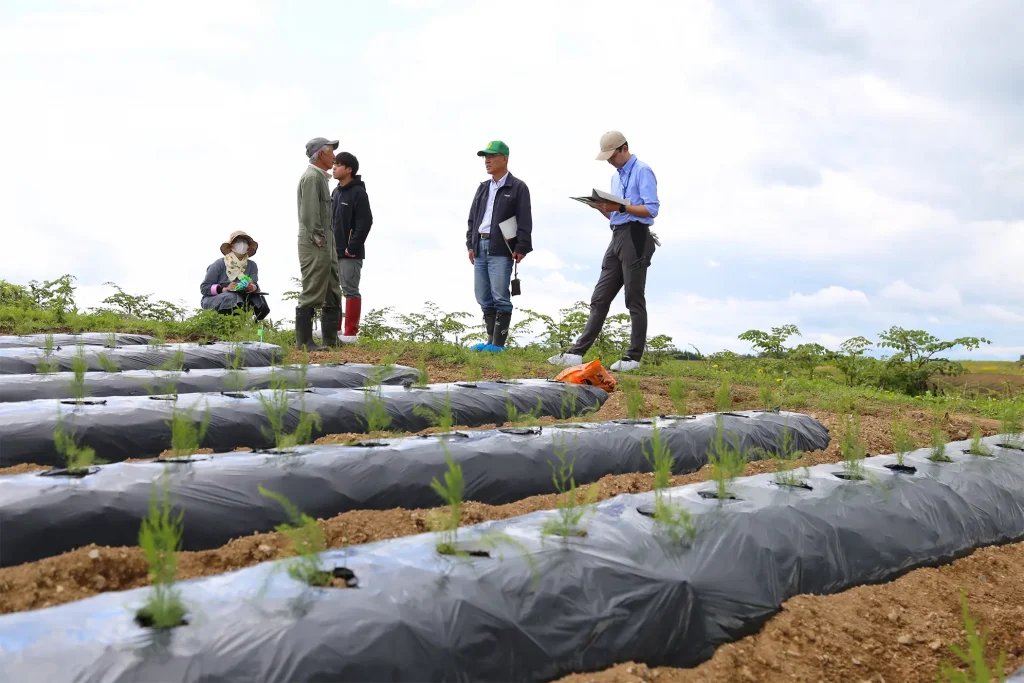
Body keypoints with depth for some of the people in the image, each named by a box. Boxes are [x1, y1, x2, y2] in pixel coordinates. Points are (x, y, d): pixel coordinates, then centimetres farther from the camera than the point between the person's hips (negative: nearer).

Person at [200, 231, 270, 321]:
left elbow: (255, 284, -7)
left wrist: (253, 287, -32)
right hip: (212, 299, -3)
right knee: (232, 297, -37)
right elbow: (204, 288, -9)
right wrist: (225, 289, -25)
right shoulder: (219, 264, -6)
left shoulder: (251, 265, 7)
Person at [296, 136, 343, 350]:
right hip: (314, 246, -10)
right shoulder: (311, 177, -12)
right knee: (311, 294, -7)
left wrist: (328, 242, 15)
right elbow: (309, 214, -20)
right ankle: (304, 342, -2)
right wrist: (319, 239, -19)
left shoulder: (321, 177, 19)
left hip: (326, 246, 10)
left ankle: (331, 340, 21)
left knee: (333, 295, 14)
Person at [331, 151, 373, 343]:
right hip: (333, 251, 9)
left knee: (350, 290, -4)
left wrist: (353, 247, -19)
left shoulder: (358, 192, -11)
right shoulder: (335, 192, 15)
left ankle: (351, 332, 1)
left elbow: (365, 222, -17)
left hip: (350, 253, -9)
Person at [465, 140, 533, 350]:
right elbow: (473, 217, 21)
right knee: (484, 299, 7)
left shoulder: (518, 188, 0)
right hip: (480, 247, 7)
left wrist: (521, 248, -13)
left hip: (501, 250, -7)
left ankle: (498, 343, -6)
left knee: (500, 298, -8)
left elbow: (525, 221, -6)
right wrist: (471, 244, 12)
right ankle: (491, 340, 14)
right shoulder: (483, 188, 20)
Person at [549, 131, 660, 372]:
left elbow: (651, 209, -13)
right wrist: (602, 208, 4)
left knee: (635, 300, -4)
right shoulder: (616, 177, 23)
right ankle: (577, 352, 3)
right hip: (617, 237, 9)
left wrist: (621, 207, -19)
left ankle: (634, 357, 2)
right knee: (600, 298, 4)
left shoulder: (642, 171, -4)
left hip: (635, 237, -9)